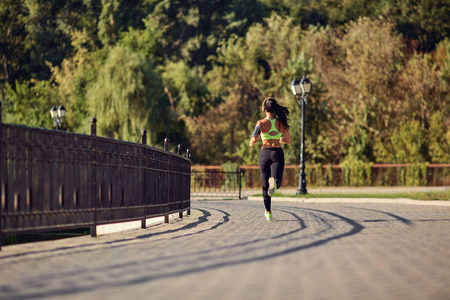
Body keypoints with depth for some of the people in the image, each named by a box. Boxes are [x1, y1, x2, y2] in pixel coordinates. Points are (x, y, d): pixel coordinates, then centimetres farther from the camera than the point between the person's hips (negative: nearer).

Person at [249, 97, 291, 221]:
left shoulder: (261, 123, -5)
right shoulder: (281, 123, 2)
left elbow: (254, 139, -13)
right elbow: (288, 140, 7)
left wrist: (252, 142, 9)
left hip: (265, 152, 0)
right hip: (278, 153, 0)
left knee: (265, 185, 12)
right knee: (277, 183, -7)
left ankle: (268, 212, 19)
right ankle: (273, 182, -45)